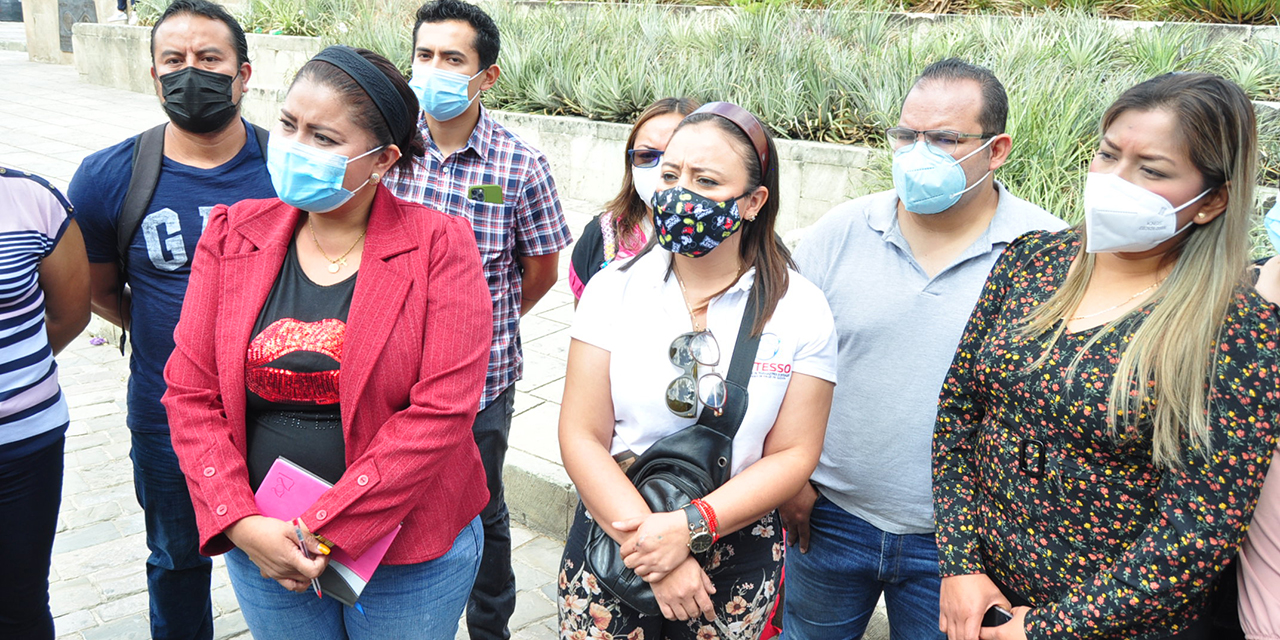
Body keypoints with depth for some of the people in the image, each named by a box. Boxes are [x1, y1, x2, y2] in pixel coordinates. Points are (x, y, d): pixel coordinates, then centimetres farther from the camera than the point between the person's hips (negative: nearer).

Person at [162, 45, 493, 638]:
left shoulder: (438, 246, -12)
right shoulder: (232, 235, -1)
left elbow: (441, 412, -18)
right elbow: (191, 393, -1)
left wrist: (325, 531, -18)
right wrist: (239, 523, -13)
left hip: (411, 557, -3)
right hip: (259, 546, 3)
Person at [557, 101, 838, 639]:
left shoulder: (800, 310, -8)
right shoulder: (615, 287, -6)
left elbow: (793, 454, -8)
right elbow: (581, 437, -9)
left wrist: (691, 527, -20)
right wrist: (653, 547, -18)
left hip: (736, 554, 0)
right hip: (610, 541, 1)